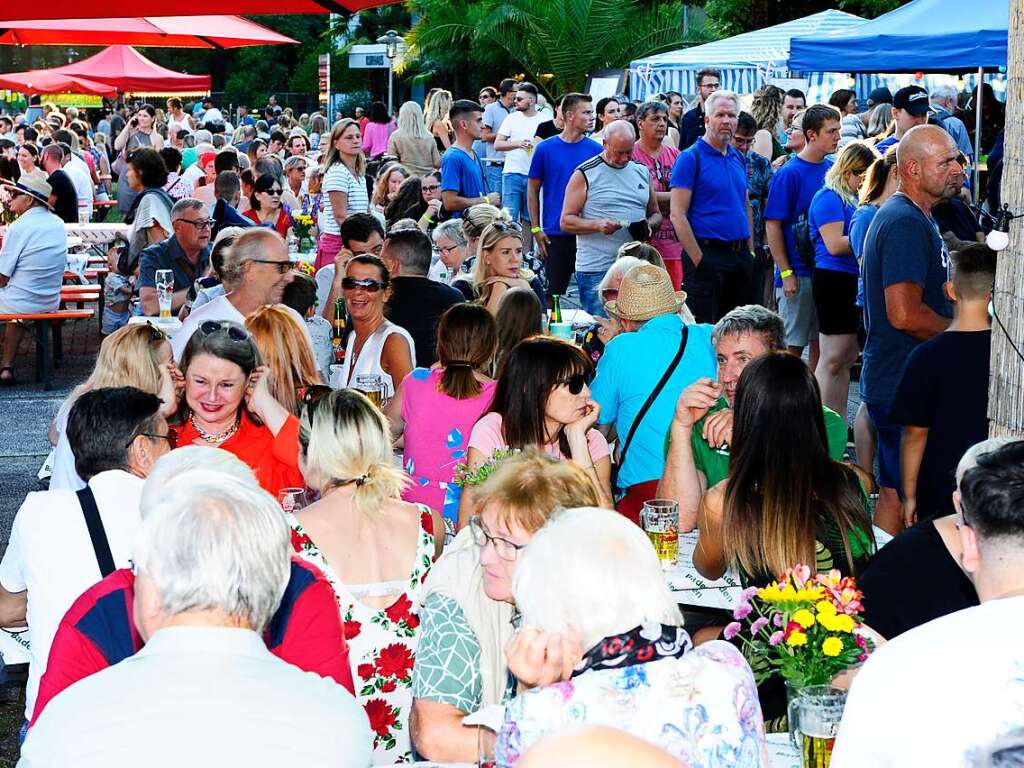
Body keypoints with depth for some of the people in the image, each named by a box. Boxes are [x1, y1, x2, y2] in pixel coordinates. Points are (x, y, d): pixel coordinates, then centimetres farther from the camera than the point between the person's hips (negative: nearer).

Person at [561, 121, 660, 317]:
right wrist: (598, 225, -21)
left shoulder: (642, 172, 13)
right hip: (596, 271, -4)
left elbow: (656, 214, 21)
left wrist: (649, 225, -3)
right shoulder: (585, 174, -1)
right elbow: (566, 222, -4)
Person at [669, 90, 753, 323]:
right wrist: (699, 260, -17)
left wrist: (749, 251, 13)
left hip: (740, 257, 7)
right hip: (707, 254, -7)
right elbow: (677, 215, -13)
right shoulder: (690, 158, -7)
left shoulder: (738, 158, 14)